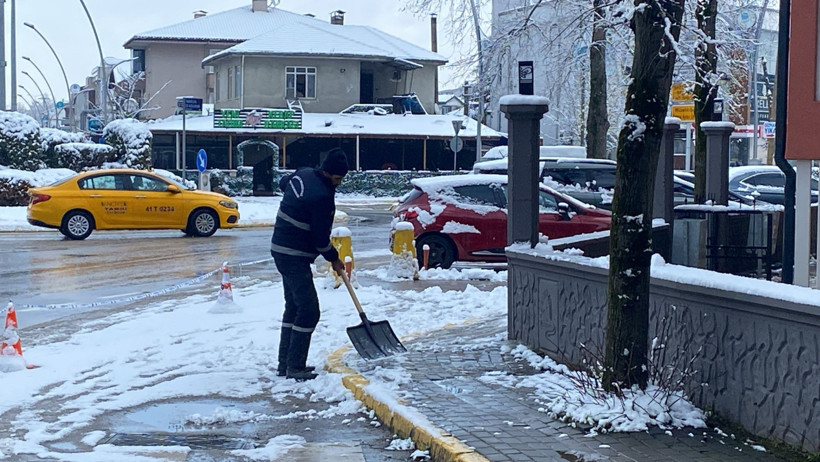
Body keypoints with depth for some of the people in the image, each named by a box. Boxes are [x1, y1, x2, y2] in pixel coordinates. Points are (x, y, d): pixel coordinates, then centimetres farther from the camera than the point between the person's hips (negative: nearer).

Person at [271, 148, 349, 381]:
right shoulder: (322, 196, -23)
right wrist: (334, 259, -1)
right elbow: (320, 237, -17)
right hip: (294, 256, -10)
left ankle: (285, 363, 22)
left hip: (282, 249, 10)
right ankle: (295, 367, -5)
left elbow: (283, 183, 29)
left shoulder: (302, 174, 4)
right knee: (309, 311, -8)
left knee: (293, 307, 16)